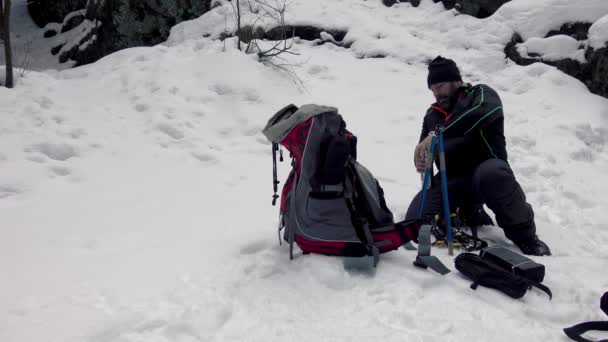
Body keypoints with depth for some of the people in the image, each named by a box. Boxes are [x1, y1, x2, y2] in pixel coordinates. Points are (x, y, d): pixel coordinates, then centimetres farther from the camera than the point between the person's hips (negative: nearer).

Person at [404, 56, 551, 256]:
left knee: (492, 172, -41)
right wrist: (421, 161, -5)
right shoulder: (432, 115, 18)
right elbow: (426, 148, 23)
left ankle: (523, 233, -21)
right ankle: (470, 212, 10)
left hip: (486, 170, -5)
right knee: (415, 219, -15)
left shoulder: (480, 95, 1)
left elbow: (484, 112, -25)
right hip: (452, 180, 5)